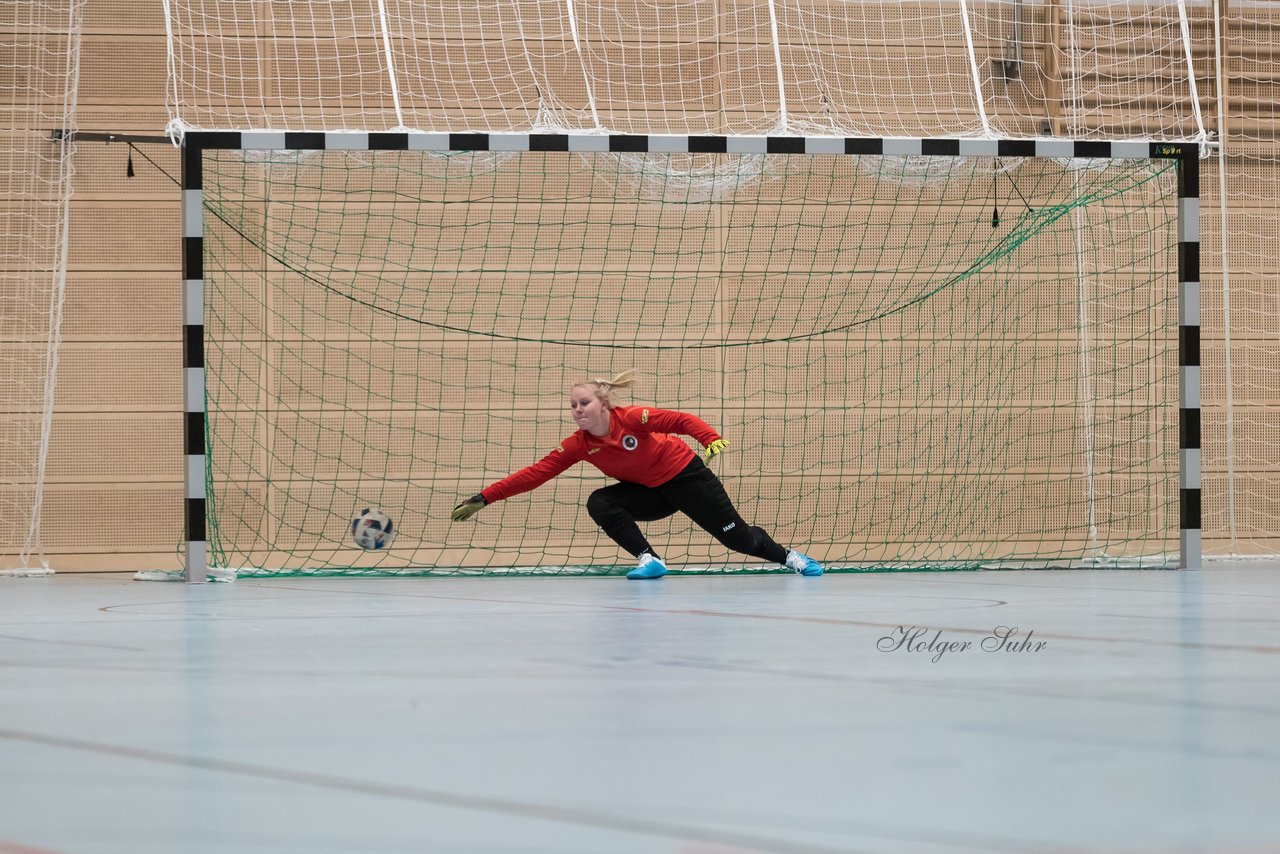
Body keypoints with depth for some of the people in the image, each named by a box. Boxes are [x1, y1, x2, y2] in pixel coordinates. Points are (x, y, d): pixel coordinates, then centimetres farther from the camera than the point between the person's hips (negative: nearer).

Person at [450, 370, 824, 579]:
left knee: (736, 535, -4)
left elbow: (681, 420, -28)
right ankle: (649, 560, -19)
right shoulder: (578, 445, -14)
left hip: (686, 477, -4)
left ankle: (790, 557, 23)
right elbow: (536, 473, -16)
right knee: (600, 503, -21)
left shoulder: (633, 418, -27)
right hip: (650, 492, 4)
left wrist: (712, 439, -48)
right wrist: (484, 498, -22)